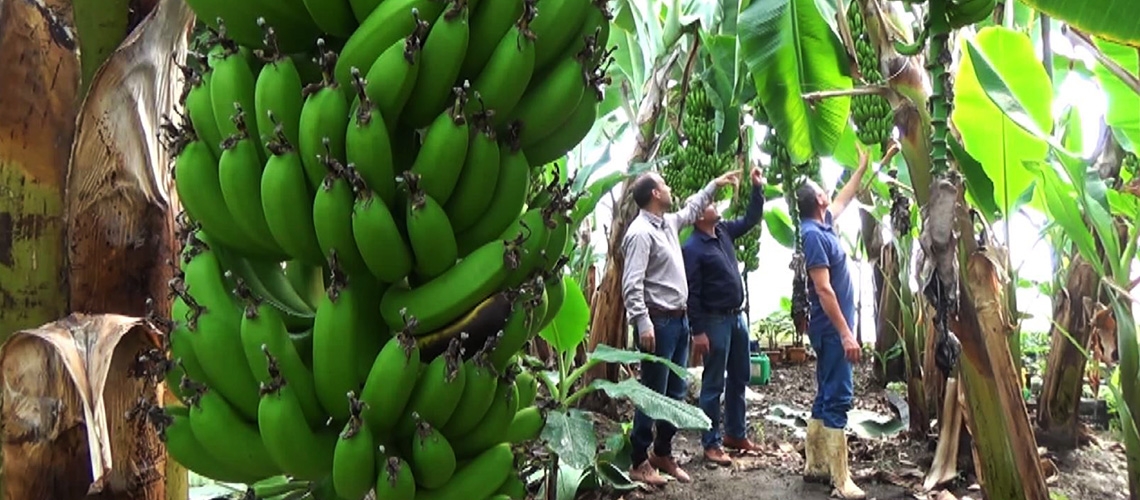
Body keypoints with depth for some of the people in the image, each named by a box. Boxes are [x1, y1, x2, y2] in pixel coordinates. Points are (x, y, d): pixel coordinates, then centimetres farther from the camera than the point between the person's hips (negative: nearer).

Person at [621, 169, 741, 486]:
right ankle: (639, 463, 8)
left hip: (679, 320, 10)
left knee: (675, 393, 14)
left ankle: (662, 453, 27)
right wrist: (643, 324, -27)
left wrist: (715, 184, 39)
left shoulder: (668, 223, 13)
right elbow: (632, 285, -22)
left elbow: (691, 209, 36)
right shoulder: (640, 232, -15)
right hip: (658, 322, -10)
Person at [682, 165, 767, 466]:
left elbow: (752, 219, 22)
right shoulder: (692, 248, -15)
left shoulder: (724, 231, 8)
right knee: (713, 384, -1)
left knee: (740, 378, 15)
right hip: (715, 321, -8)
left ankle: (736, 434, 28)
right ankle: (711, 444, 8)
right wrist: (698, 332, -20)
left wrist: (757, 188, 10)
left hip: (737, 316, 8)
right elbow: (692, 293, -18)